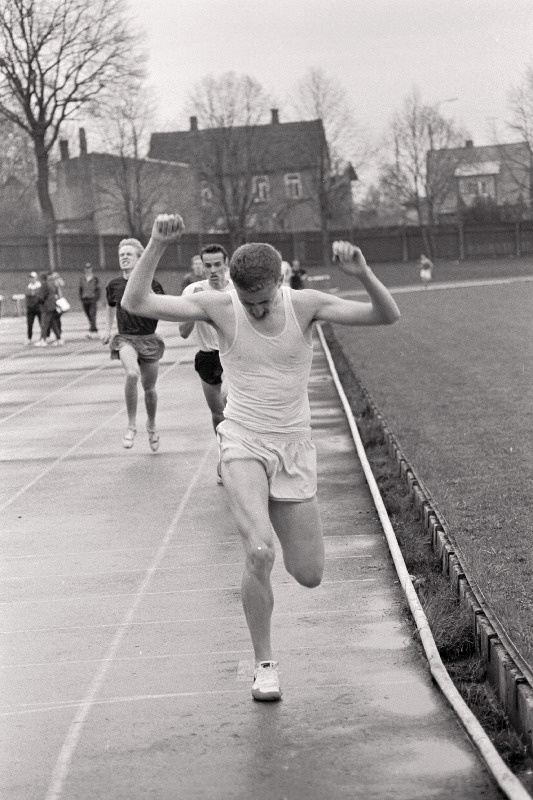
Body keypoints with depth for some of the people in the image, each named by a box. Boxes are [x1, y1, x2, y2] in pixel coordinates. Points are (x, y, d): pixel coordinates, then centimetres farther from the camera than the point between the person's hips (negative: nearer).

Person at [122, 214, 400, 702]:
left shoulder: (305, 304, -9)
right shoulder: (218, 307, -10)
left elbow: (387, 316, -16)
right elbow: (136, 303, -15)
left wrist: (363, 274, -35)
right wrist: (157, 244, -27)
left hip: (295, 450, 2)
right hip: (243, 445, -2)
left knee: (309, 575, 3)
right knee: (259, 554, -25)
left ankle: (272, 526, 39)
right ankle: (264, 663, -5)